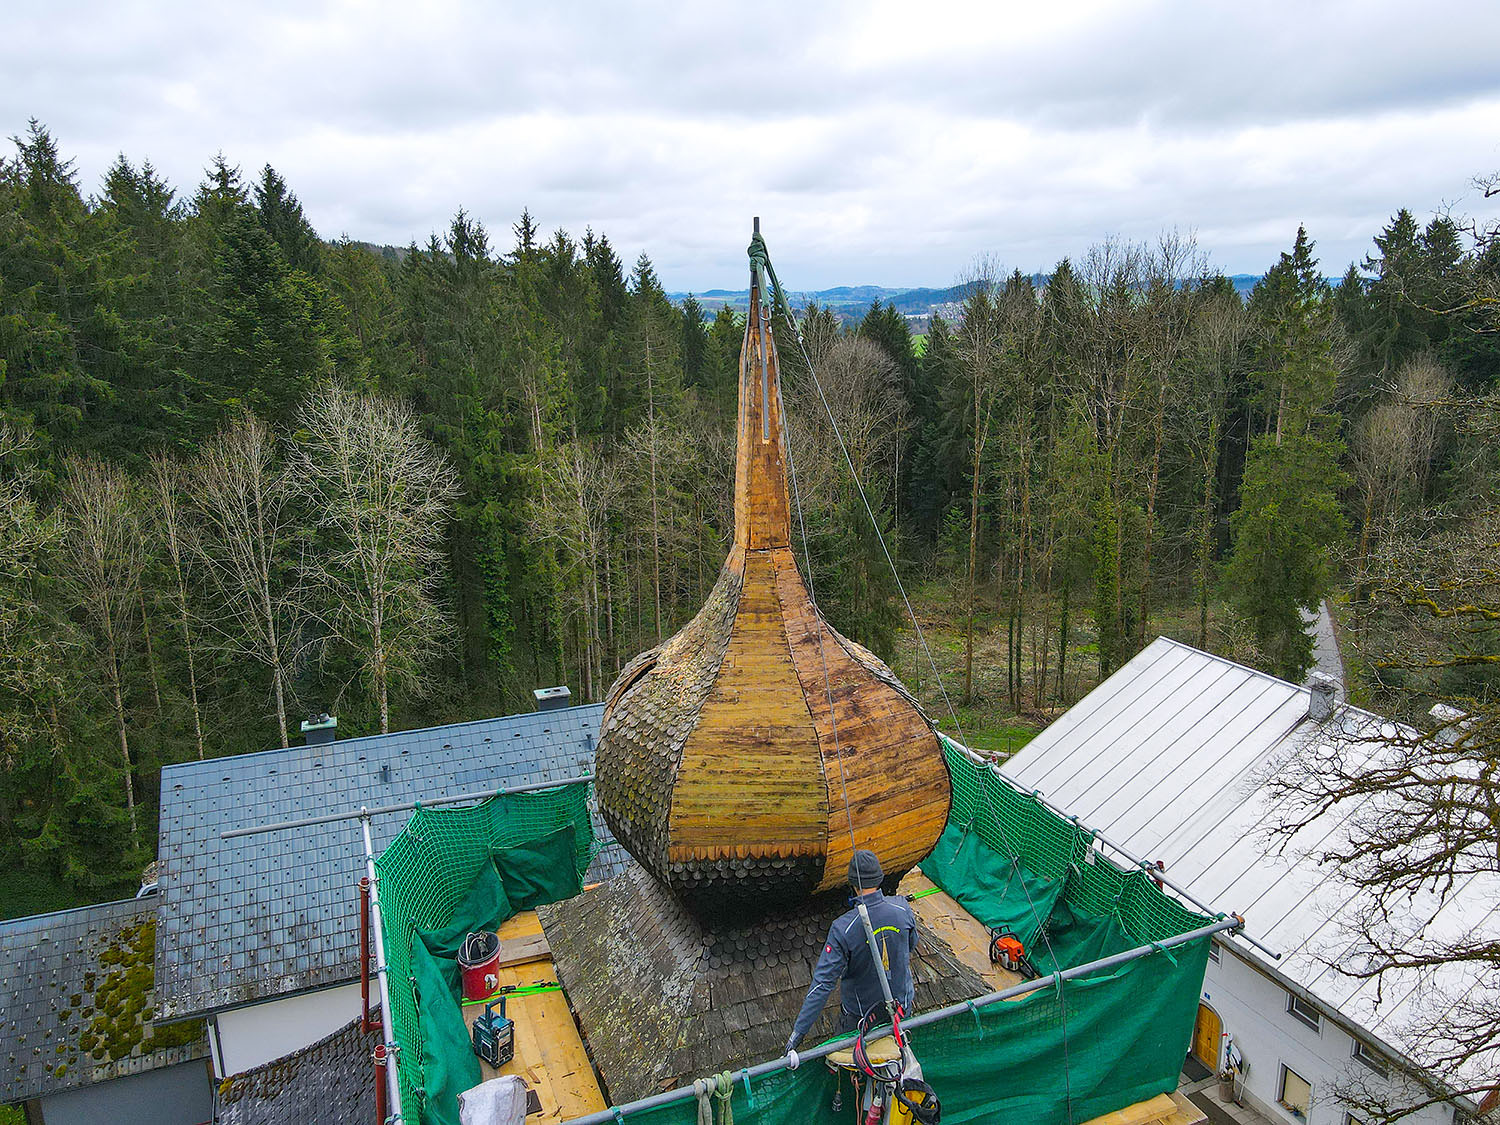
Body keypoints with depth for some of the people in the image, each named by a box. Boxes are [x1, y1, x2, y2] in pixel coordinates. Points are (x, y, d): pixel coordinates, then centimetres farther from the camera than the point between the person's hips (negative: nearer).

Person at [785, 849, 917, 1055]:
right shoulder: (902, 908, -20)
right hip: (901, 1004, 3)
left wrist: (799, 1030, -26)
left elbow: (823, 981, -30)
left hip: (861, 1009, -3)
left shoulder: (843, 928, -31)